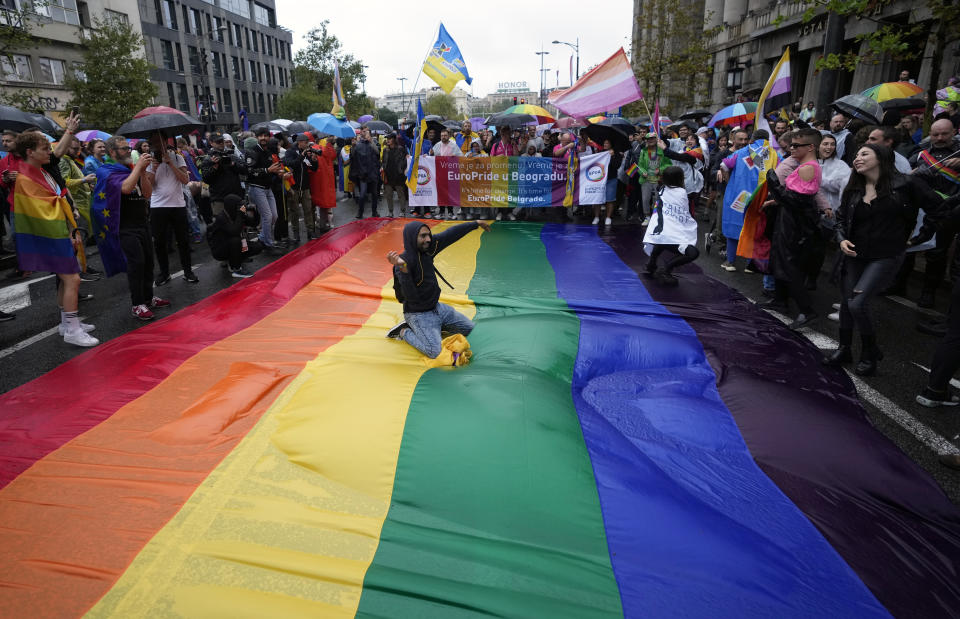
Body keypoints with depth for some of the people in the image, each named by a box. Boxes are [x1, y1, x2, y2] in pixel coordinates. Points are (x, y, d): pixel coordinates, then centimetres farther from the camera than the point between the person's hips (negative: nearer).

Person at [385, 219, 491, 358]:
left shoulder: (426, 248, -5)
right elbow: (411, 297, -35)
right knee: (434, 352, -24)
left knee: (469, 328, 15)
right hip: (418, 314, -8)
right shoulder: (404, 261, -26)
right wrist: (402, 269, -48)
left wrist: (476, 224, 11)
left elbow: (450, 234, 5)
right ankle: (404, 332, 1)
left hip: (437, 307, 8)